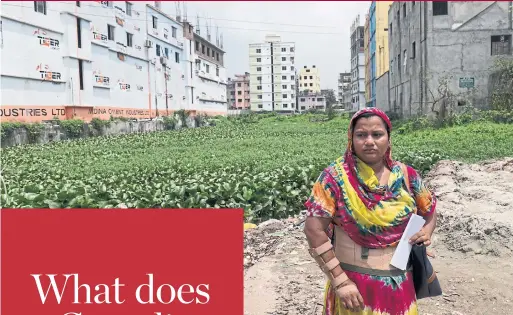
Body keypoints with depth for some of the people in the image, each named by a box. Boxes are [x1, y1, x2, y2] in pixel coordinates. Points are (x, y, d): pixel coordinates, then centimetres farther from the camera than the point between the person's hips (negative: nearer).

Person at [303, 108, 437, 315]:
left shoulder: (406, 175, -2)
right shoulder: (335, 176, -13)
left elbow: (430, 210, 15)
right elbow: (314, 230, -16)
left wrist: (427, 231, -6)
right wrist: (340, 281, -17)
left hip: (400, 282, 4)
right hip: (354, 283, -4)